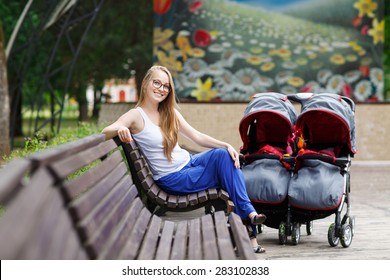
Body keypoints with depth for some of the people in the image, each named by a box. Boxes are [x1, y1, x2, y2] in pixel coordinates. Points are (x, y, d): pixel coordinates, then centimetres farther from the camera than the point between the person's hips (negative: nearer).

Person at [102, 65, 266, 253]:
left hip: (189, 162, 6)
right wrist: (120, 128, -47)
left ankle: (247, 213, -24)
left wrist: (226, 146, -7)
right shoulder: (136, 116, -9)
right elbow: (106, 132, -23)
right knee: (227, 172, -19)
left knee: (222, 155, -23)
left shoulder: (170, 112, 11)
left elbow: (197, 137, 9)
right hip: (171, 179, -6)